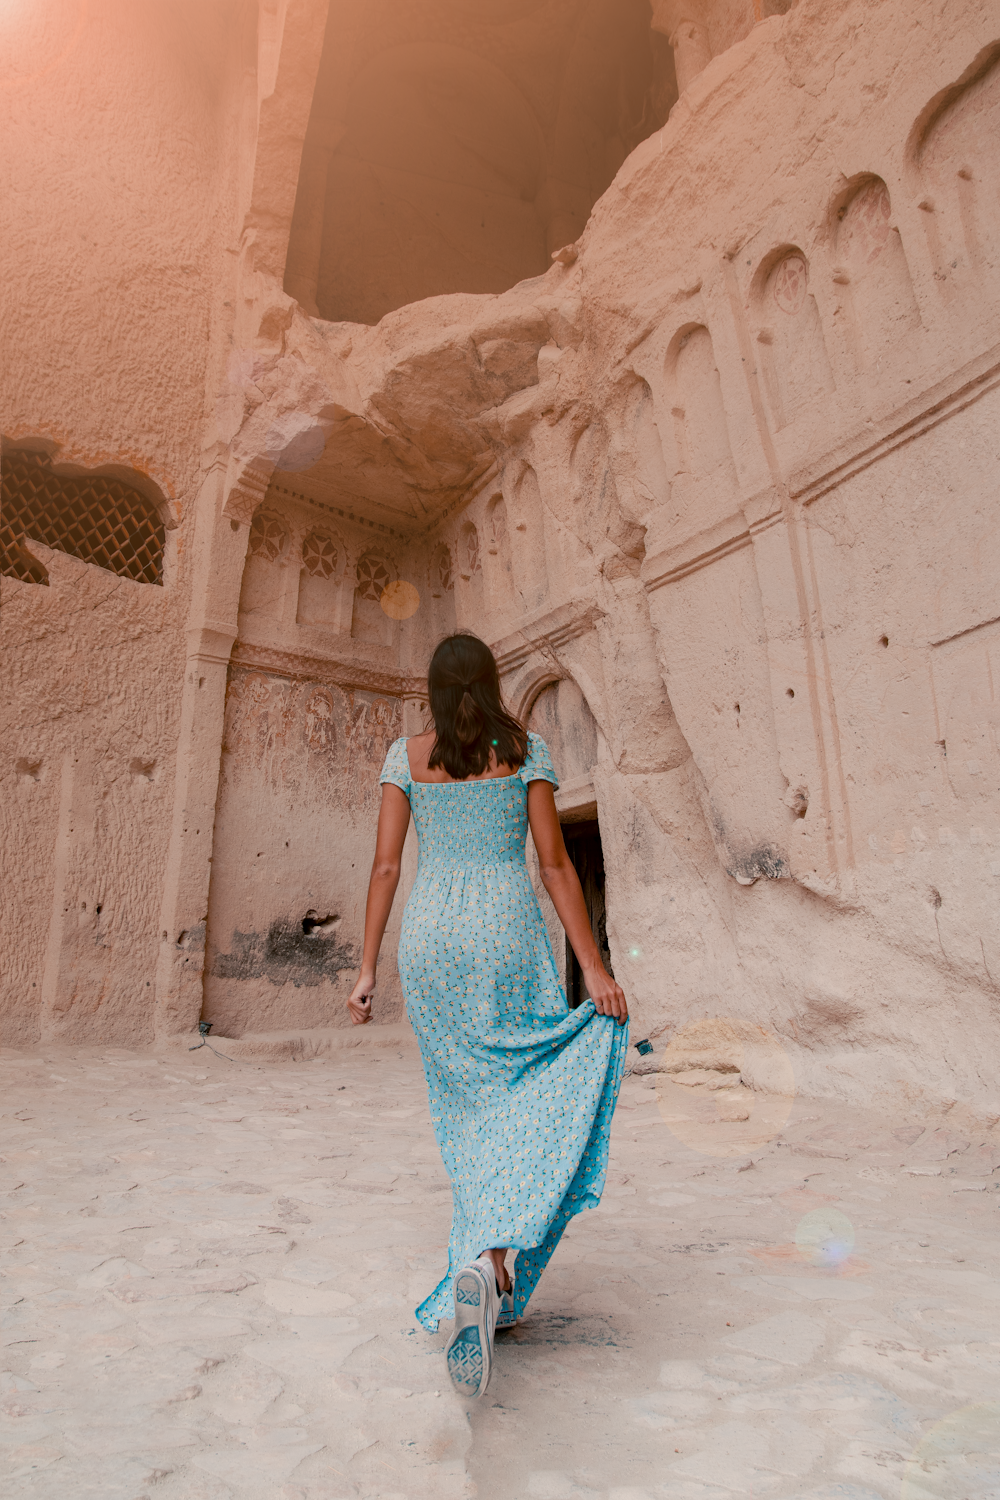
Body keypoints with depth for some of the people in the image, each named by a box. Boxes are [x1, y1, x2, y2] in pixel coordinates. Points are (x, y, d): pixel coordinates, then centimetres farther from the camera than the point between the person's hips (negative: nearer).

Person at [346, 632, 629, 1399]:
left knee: (468, 1111, 16)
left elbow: (386, 867, 1)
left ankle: (489, 1283, 26)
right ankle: (490, 1264, -19)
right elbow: (556, 864, -4)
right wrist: (595, 967, -3)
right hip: (507, 933, -2)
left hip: (430, 938, 3)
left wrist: (368, 970, 4)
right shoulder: (526, 749, 2)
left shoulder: (407, 755, 7)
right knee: (523, 1110, 3)